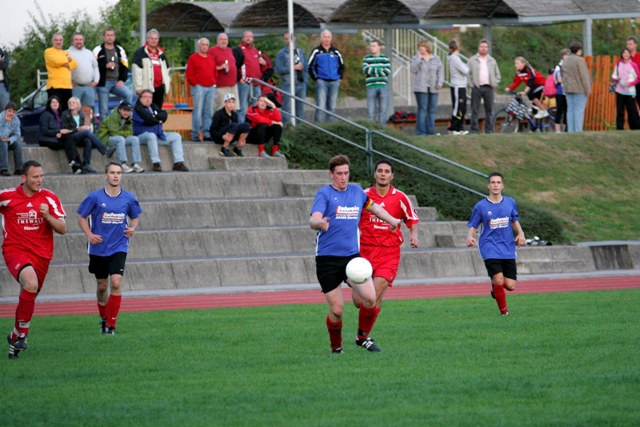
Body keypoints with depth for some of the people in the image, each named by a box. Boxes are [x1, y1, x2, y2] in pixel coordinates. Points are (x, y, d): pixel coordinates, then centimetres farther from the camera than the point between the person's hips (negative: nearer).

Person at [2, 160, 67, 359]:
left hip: (41, 255, 3)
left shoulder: (49, 198, 0)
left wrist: (47, 216, -19)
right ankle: (23, 332, -16)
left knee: (29, 296, 10)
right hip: (15, 250, -3)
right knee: (31, 284, -30)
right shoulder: (7, 197, -5)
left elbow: (62, 229, -2)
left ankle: (15, 336, 33)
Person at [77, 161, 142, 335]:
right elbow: (82, 217, 1)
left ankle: (111, 324, -9)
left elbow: (134, 217, 15)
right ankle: (104, 318, 35)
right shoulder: (95, 197, -7)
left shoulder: (129, 198, -1)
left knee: (116, 283, -16)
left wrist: (132, 228, -6)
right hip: (99, 249, 0)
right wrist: (89, 235, -14)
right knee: (102, 286, 11)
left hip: (119, 248, 0)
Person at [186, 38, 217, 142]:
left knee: (209, 113, 5)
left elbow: (215, 72, 24)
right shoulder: (193, 58, 0)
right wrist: (195, 84, -8)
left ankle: (207, 134, 10)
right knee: (198, 112, -9)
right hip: (199, 87, -6)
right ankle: (195, 134, -6)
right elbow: (189, 74, -5)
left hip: (211, 87, 6)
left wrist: (214, 82, 11)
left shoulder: (211, 58, 18)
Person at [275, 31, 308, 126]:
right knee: (287, 108, -9)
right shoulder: (282, 53, -2)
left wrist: (305, 79, 6)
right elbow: (278, 69, -12)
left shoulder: (301, 52, 15)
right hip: (288, 85, -5)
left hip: (301, 84, 5)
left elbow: (306, 67, 18)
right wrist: (293, 68, -13)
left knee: (301, 108, 9)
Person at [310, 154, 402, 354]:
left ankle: (363, 337, 10)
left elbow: (373, 206, 33)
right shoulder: (324, 193, -6)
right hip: (327, 259, -4)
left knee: (370, 298, -14)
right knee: (336, 309, -4)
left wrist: (391, 220, 38)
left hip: (351, 256, 4)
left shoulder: (357, 192, 10)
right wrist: (319, 222, -44)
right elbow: (313, 220, -22)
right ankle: (336, 348, 20)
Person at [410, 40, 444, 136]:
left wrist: (440, 83, -2)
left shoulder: (436, 58, 11)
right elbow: (413, 69, -8)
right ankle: (421, 132, -7)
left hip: (433, 88, 2)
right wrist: (419, 58, -11)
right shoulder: (416, 58, 7)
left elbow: (440, 71, 11)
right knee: (422, 110, -8)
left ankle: (431, 131, 4)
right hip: (421, 88, -2)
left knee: (432, 110, 1)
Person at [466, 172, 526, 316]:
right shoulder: (480, 206, -3)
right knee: (499, 280, -20)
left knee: (510, 286, -3)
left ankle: (495, 286, 34)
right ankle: (504, 310, 3)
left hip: (508, 249, 3)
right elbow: (472, 226, 2)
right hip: (490, 248, -3)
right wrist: (470, 237, -19)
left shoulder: (510, 203, 6)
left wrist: (520, 233, 2)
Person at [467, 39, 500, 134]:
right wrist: (471, 84, -6)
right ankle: (474, 130, -1)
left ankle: (489, 130, 7)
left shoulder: (492, 61, 15)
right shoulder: (472, 60, 7)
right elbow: (468, 73, 5)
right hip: (476, 87, -2)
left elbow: (497, 75, 20)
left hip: (488, 88, 2)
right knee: (475, 110, -2)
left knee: (489, 111, 3)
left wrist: (494, 84, 5)